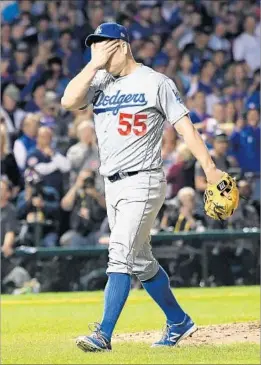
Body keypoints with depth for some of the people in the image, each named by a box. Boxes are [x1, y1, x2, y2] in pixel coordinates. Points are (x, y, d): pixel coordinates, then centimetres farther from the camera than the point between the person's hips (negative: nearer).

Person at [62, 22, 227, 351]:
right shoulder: (100, 82, 10)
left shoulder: (155, 82, -5)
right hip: (113, 185, 7)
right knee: (141, 262, 13)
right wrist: (94, 65, -8)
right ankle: (178, 322, 28)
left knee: (121, 254, -16)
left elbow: (184, 126, -8)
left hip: (143, 182, -7)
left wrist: (210, 169, -14)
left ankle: (104, 334, -20)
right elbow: (69, 100, -7)